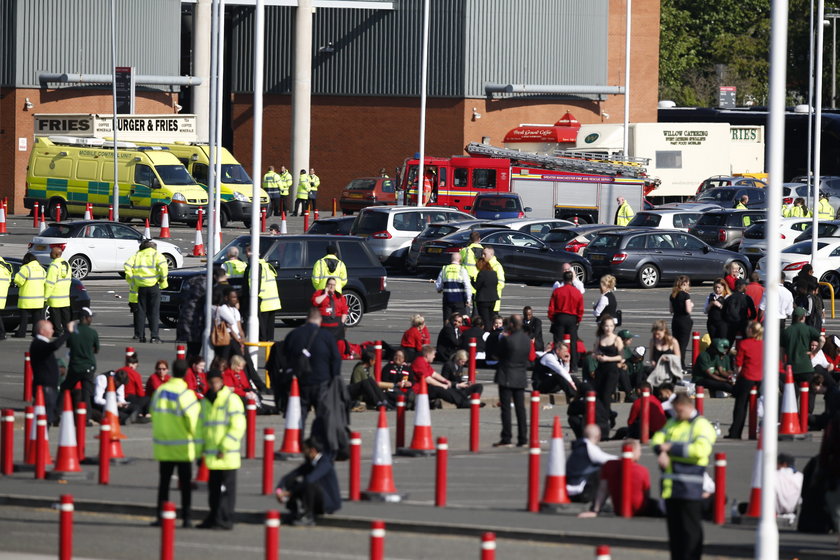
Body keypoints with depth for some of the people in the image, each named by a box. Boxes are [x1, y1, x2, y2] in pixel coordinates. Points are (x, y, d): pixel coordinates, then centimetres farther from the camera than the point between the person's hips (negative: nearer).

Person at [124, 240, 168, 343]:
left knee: (141, 311, 10)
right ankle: (154, 336, -6)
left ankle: (141, 336, 8)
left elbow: (127, 265, 0)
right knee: (154, 312, 2)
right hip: (153, 285, -2)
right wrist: (163, 279, -5)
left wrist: (130, 279, 6)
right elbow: (163, 266, -15)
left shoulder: (137, 255, 12)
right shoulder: (156, 255, 2)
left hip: (141, 287, 3)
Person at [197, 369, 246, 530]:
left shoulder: (231, 400, -7)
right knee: (213, 487, 11)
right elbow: (201, 426, 23)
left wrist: (225, 447, -16)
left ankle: (224, 519, -3)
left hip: (227, 455, -7)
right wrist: (202, 449, 15)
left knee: (227, 488, -4)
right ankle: (214, 518, 18)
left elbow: (238, 426, -12)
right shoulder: (205, 402, 15)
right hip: (212, 455, 7)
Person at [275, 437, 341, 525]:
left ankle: (307, 516, -23)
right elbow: (287, 477, 2)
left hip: (329, 503, -8)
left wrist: (289, 492, -31)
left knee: (309, 484, -34)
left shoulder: (325, 463, -18)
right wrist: (279, 490, -16)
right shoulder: (309, 464, 8)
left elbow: (309, 480, -33)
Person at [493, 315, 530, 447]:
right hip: (521, 377, 6)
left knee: (506, 408, -2)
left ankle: (506, 439, -3)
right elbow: (528, 358, 9)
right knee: (520, 408, 9)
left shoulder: (507, 340, -18)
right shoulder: (527, 339, 2)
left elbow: (497, 353, -6)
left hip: (506, 378, -6)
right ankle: (522, 439, 9)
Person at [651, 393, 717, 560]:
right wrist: (661, 452, -13)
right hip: (670, 484, 7)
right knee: (674, 526, 11)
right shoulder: (673, 423, 19)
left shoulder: (702, 425, -5)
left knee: (690, 527, -5)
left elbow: (700, 449, -18)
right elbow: (658, 438, 11)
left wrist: (672, 448, -15)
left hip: (689, 488, -7)